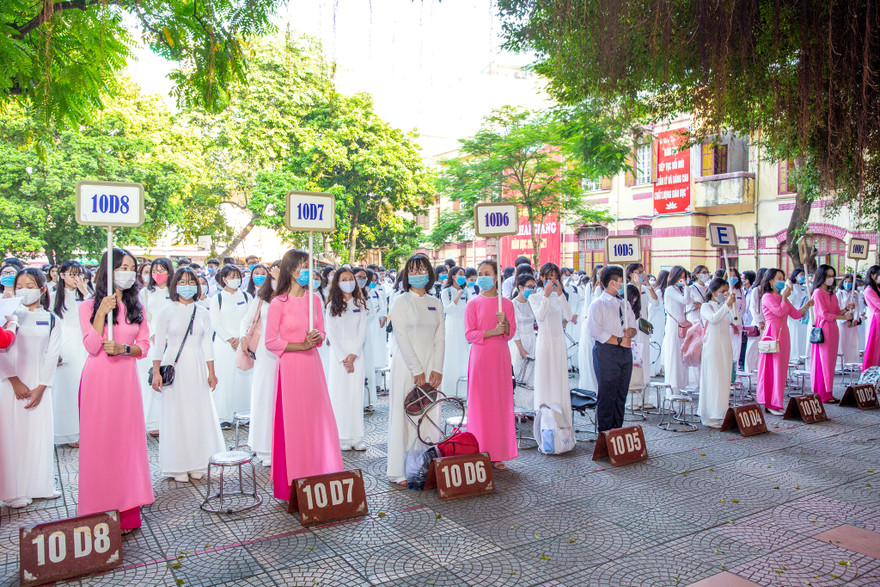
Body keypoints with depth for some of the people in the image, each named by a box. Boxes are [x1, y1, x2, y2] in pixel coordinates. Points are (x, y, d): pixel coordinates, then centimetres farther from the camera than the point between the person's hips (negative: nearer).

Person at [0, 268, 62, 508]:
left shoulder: (52, 321, 7)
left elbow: (51, 357, 2)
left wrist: (40, 388, -7)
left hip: (39, 385, 1)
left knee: (40, 433, 4)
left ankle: (39, 486, 16)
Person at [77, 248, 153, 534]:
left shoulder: (137, 308, 9)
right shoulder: (89, 306, 1)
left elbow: (144, 346, 7)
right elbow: (92, 347, -9)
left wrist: (124, 348, -12)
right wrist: (102, 312, -17)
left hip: (126, 379, 2)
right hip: (98, 381, -2)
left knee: (127, 439, 3)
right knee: (98, 442, 1)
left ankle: (127, 509, 12)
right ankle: (99, 508, 12)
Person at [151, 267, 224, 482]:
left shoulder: (203, 313, 9)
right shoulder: (166, 312, 2)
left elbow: (207, 344, 9)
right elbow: (158, 344, 0)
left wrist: (211, 372, 6)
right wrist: (156, 372, -6)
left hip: (197, 368, 3)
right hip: (174, 368, -2)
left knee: (200, 413, 3)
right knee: (176, 414, -1)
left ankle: (197, 464, 14)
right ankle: (178, 466, 9)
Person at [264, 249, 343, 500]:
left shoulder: (314, 299, 8)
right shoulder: (279, 304, -7)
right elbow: (270, 342, -7)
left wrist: (317, 337, -7)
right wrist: (300, 345, -14)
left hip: (312, 366, 5)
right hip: (290, 367, -5)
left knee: (319, 419, 5)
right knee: (292, 422, -1)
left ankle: (319, 478, 17)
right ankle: (292, 486, 11)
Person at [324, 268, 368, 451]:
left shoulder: (360, 305, 9)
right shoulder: (332, 306, 3)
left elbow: (362, 331, 4)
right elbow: (331, 334, -2)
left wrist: (353, 355, -7)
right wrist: (343, 358, -8)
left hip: (356, 353, 2)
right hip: (338, 353, -2)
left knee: (356, 393, 0)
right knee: (340, 394, -3)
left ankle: (357, 438, 4)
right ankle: (342, 438, 2)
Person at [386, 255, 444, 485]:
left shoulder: (435, 304, 12)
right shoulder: (401, 302, -2)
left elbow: (440, 338, 9)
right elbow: (401, 337, -9)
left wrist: (437, 369, -3)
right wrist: (417, 371, -13)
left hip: (431, 365, 4)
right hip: (406, 365, -4)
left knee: (430, 416, 4)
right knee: (404, 416, -3)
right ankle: (398, 471, 5)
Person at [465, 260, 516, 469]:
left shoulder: (506, 303, 9)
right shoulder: (473, 304, 2)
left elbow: (511, 333, 8)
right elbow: (469, 334, -4)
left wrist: (505, 322, -13)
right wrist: (492, 332, -16)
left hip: (501, 357, 3)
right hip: (480, 356, -2)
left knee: (501, 402, 3)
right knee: (480, 403, -2)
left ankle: (497, 454, 12)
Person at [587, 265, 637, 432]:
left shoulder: (624, 304, 18)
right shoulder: (598, 304, -4)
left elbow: (633, 327, 19)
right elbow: (596, 332, -13)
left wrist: (630, 332, -5)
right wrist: (618, 340, -14)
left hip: (625, 351, 7)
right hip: (606, 352, -7)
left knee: (621, 393, 9)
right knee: (607, 394, -5)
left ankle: (618, 429, 19)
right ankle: (605, 432, 3)